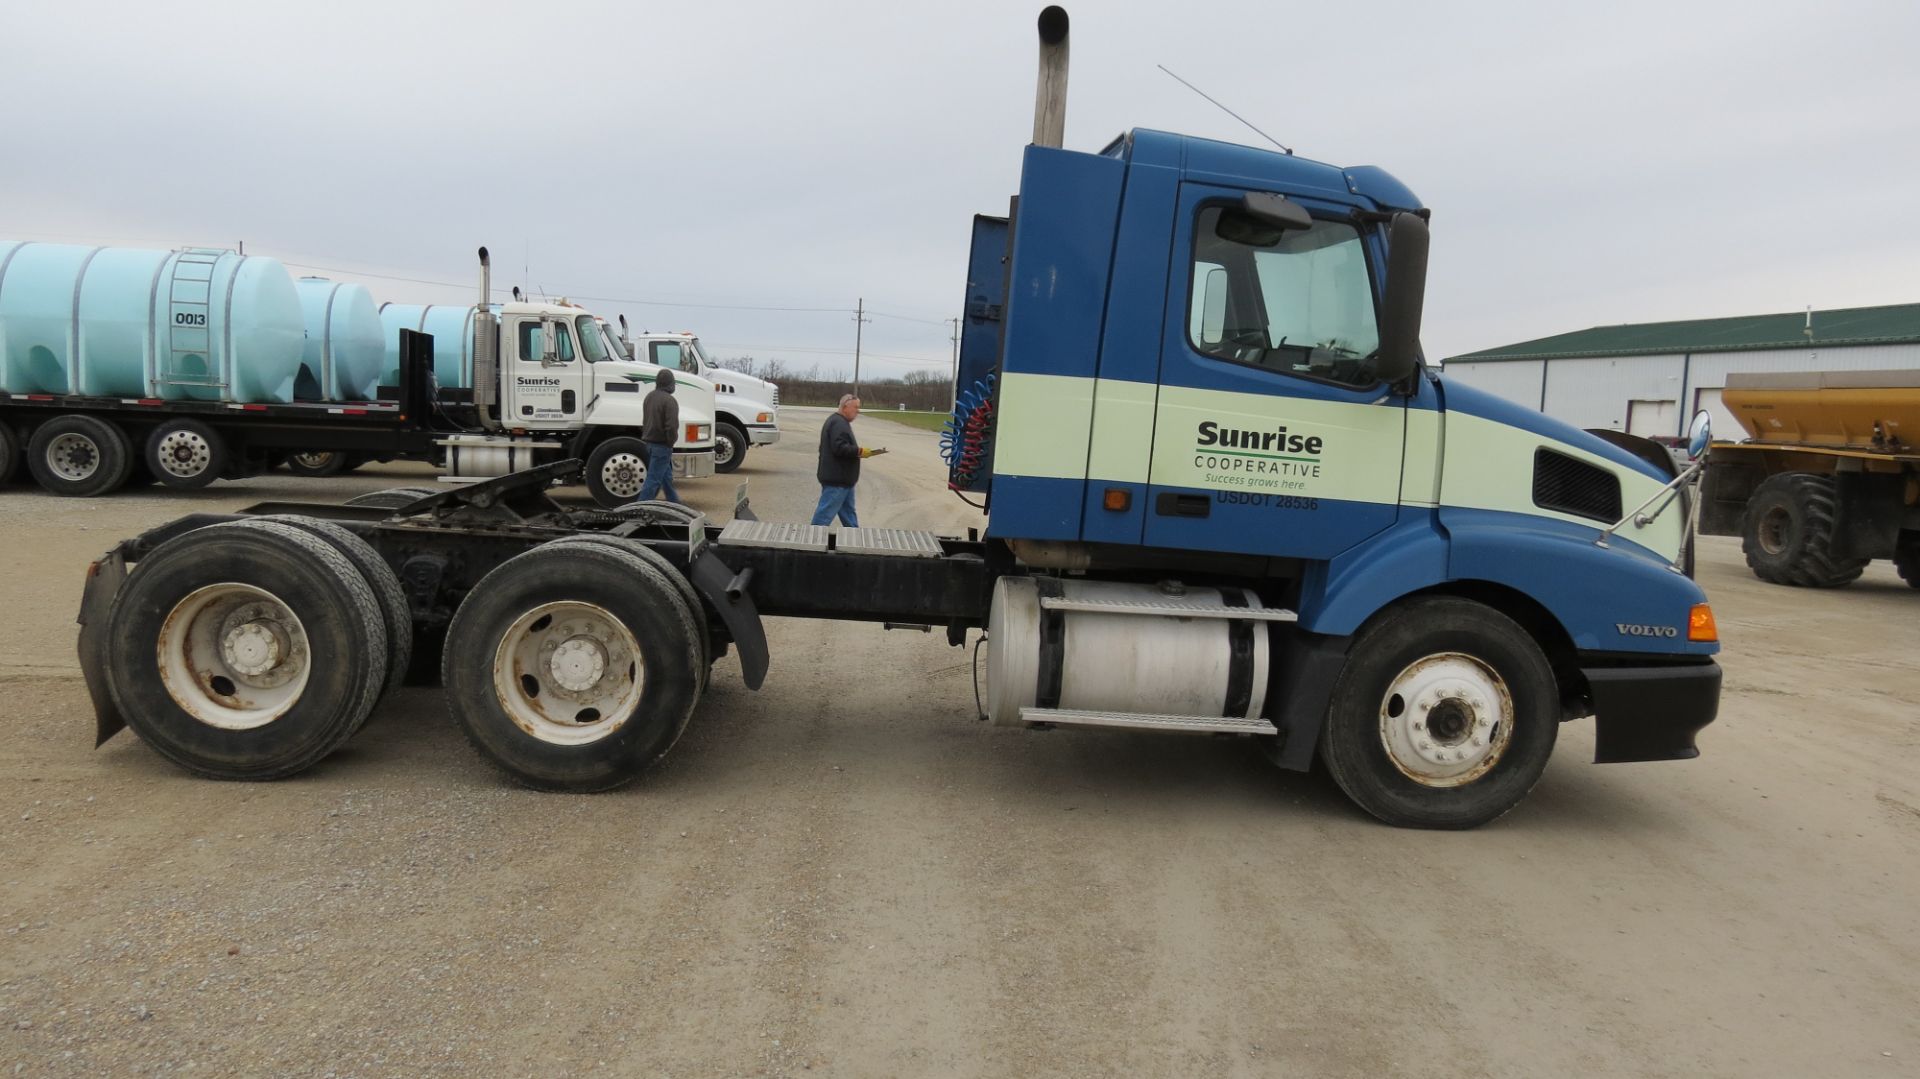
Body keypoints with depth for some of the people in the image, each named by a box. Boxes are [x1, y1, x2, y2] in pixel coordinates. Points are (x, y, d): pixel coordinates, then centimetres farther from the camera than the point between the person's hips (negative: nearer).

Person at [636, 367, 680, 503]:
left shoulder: (649, 397, 9)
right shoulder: (669, 400, -18)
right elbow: (671, 426, -24)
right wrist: (671, 442, -11)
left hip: (649, 442, 9)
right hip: (662, 444, -9)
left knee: (666, 476, 21)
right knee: (654, 479, -7)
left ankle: (674, 502, 32)